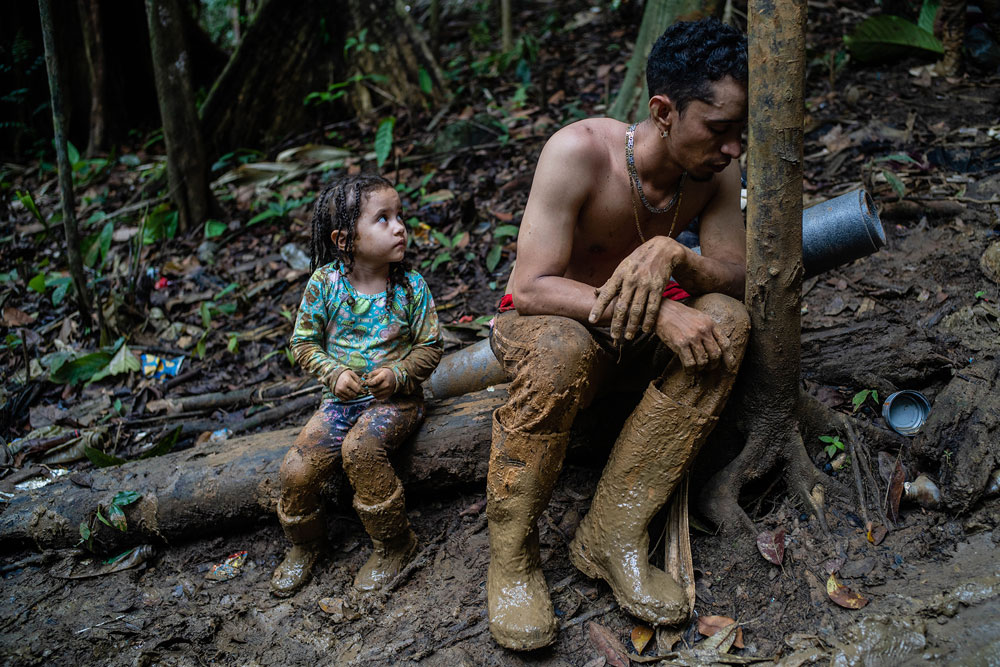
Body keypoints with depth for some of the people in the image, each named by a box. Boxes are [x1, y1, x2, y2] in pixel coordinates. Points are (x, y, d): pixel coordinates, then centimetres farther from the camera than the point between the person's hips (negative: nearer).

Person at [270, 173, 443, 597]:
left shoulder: (411, 287, -6)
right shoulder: (324, 283, -6)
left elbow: (429, 347, -1)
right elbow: (304, 342, 2)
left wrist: (398, 375, -19)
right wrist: (334, 374, -15)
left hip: (396, 398, -2)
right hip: (341, 398, 3)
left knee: (360, 447, -32)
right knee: (296, 470, -15)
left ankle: (393, 544, -10)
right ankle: (305, 544, 19)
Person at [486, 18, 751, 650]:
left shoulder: (715, 168, -10)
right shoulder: (580, 150, -26)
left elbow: (737, 278, -13)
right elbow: (532, 289, -29)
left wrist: (672, 255, -35)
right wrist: (657, 312, -40)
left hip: (636, 333, 5)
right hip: (541, 322, -5)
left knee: (726, 320, -24)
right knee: (561, 349, -39)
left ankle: (613, 533, -24)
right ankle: (511, 553, -20)